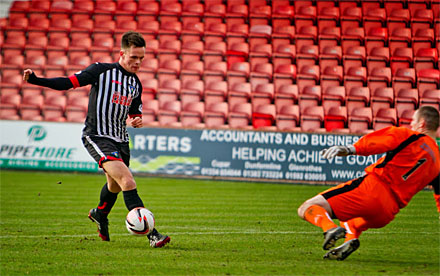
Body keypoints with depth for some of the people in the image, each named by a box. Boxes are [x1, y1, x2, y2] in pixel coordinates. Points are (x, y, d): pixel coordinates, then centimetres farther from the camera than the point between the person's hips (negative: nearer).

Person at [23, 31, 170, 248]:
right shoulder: (102, 71, -8)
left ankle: (100, 214, 56)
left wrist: (135, 121, -3)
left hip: (120, 140, 7)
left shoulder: (136, 84, 10)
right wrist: (35, 80, -17)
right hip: (96, 137, -7)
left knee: (114, 185, 23)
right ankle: (151, 234, -26)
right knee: (127, 181, -22)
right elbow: (68, 83, -7)